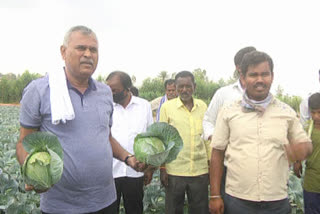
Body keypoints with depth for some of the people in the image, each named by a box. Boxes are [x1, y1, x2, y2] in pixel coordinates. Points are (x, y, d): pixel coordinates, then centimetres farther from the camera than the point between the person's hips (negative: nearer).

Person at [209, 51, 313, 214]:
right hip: (236, 201, -1)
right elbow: (217, 153, 1)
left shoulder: (286, 112, 3)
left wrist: (301, 149, -13)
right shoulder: (228, 112, -1)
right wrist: (214, 195, -2)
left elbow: (306, 144, 12)